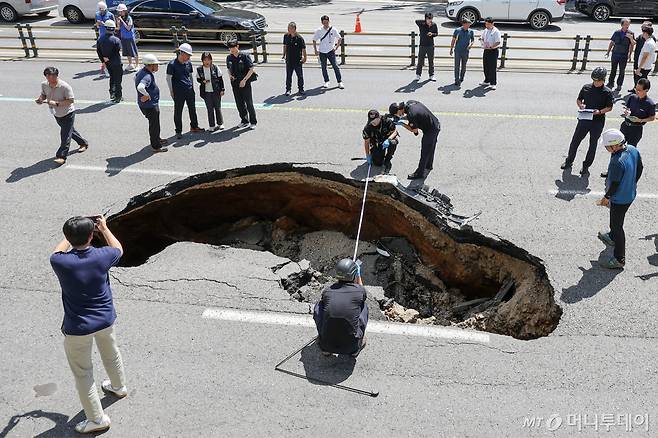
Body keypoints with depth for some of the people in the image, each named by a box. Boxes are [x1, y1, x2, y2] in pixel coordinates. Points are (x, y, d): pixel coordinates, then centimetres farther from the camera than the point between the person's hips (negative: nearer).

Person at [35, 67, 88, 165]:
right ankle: (83, 143, 46)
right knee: (70, 131, 24)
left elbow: (71, 100, -27)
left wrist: (56, 103, -35)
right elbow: (43, 94, 8)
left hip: (68, 113, -7)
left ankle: (61, 156, -3)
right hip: (56, 114, 7)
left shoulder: (65, 86, -28)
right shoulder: (44, 85, -9)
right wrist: (40, 99, -15)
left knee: (65, 135, -8)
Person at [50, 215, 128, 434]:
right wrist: (104, 228, 16)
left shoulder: (60, 263, -24)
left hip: (78, 328, -3)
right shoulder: (101, 257, -19)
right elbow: (118, 249, 6)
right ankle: (119, 386, 55)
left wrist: (72, 234, 12)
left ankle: (97, 419, 21)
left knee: (83, 373, 13)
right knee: (111, 352, 30)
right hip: (105, 320, 4)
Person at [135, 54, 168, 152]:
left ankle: (157, 139, 46)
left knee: (154, 123, 27)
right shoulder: (147, 76, -28)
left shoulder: (142, 71, 4)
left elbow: (136, 77, 26)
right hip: (149, 105, -10)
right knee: (154, 125, 3)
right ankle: (156, 146, 15)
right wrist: (147, 95, -28)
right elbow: (140, 87, -44)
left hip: (152, 104, 10)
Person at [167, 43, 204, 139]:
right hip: (178, 92, -6)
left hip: (189, 90, 6)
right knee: (178, 112, 2)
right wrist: (171, 92, -8)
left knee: (192, 109, 16)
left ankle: (194, 127, 33)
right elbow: (168, 78, -7)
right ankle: (178, 131, 11)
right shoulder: (172, 64, -11)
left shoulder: (188, 63, 6)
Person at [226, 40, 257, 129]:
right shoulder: (229, 58, 6)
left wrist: (244, 80, -15)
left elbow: (251, 69, -9)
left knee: (249, 103, -2)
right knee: (239, 103, 10)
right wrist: (230, 75, -2)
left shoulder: (245, 56, -9)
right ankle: (244, 121, 23)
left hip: (245, 83, -5)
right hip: (235, 83, 5)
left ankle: (253, 122, 9)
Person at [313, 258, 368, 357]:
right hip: (351, 346, -1)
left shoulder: (327, 291, -3)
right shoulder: (360, 290, -8)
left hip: (326, 344, 1)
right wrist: (359, 278, 30)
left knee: (319, 305, 21)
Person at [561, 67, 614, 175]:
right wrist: (580, 105, -10)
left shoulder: (607, 92, -7)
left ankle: (586, 166, 22)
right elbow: (578, 100, 11)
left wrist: (600, 111, -21)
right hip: (584, 119, 2)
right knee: (575, 140, 7)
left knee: (593, 144, 8)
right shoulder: (586, 88, 0)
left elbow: (609, 107, -3)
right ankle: (569, 161, 26)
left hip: (598, 122, -2)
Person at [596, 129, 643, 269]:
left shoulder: (617, 162, -35)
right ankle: (612, 237, 57)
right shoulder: (633, 150, -9)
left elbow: (615, 184, -25)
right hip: (631, 194, 9)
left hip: (619, 199, -9)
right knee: (616, 220, 32)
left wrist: (606, 197, -8)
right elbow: (640, 168, 6)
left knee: (617, 226, 4)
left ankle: (619, 260, 13)